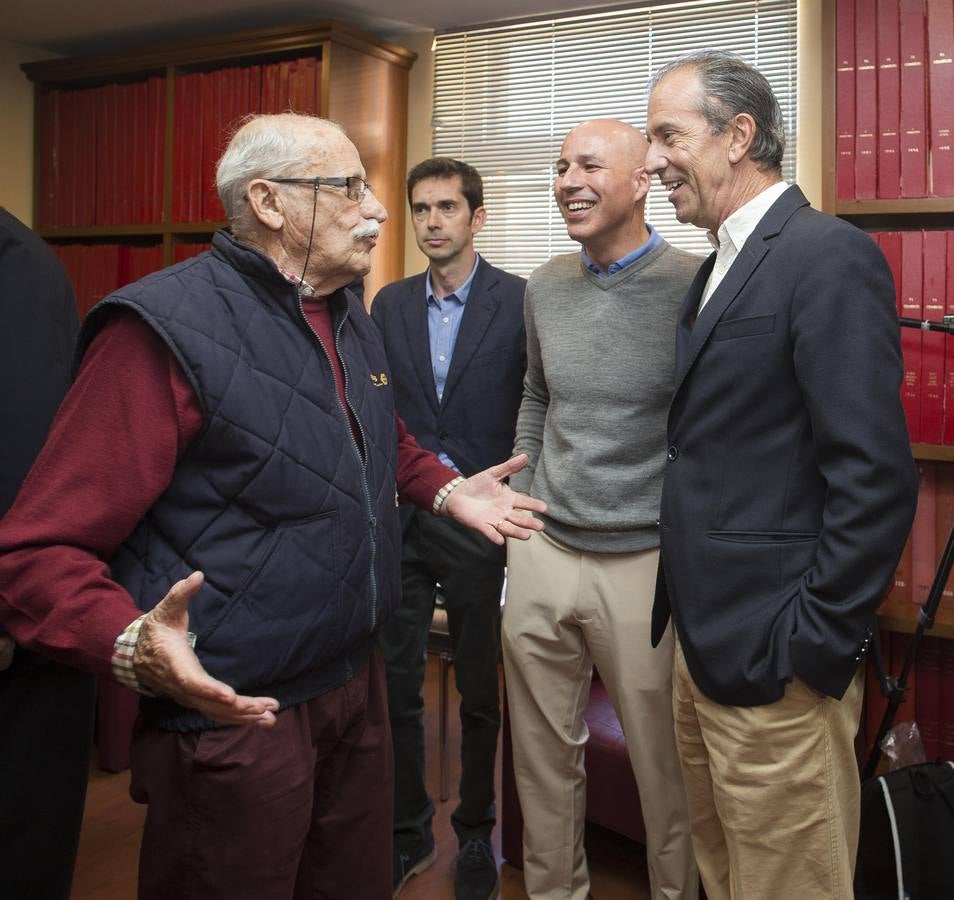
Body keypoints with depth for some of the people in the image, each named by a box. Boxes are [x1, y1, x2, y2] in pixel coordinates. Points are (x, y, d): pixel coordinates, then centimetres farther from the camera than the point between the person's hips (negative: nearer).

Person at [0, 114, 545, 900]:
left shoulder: (354, 321, 8)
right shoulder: (166, 326, -19)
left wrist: (446, 490, 14)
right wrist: (132, 645, -37)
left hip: (357, 681, 8)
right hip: (234, 716, -7)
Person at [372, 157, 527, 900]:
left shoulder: (519, 300, -5)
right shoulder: (390, 304, 7)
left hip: (477, 523, -3)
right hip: (400, 520, 3)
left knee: (479, 692, 11)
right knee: (395, 685, 10)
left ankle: (476, 836, 32)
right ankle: (409, 832, 30)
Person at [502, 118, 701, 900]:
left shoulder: (694, 287, -9)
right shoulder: (545, 288, 7)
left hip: (646, 564, -4)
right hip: (541, 555, 5)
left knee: (664, 765, 10)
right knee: (544, 754, 16)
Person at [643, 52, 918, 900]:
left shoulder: (829, 256, -15)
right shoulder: (721, 266, 13)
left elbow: (875, 478, -20)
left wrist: (813, 645, -17)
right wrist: (690, 620, 11)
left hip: (774, 667, -8)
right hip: (702, 642, 9)